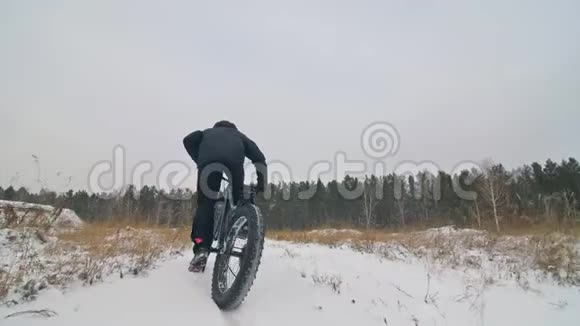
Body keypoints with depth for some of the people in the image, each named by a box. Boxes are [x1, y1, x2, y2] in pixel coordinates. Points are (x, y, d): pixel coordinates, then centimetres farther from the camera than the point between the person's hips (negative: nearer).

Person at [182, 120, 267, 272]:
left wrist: (198, 160, 20)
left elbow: (188, 140, 19)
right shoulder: (239, 135, 39)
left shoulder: (207, 132, 40)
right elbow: (258, 156, 24)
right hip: (234, 162, 0)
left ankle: (201, 248, -7)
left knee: (205, 205, 6)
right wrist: (261, 181, 21)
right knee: (238, 202, 17)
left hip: (208, 162, 0)